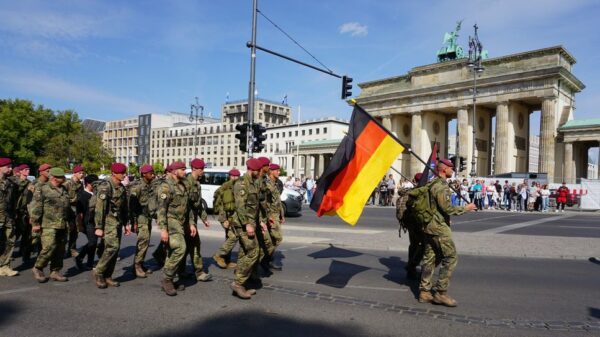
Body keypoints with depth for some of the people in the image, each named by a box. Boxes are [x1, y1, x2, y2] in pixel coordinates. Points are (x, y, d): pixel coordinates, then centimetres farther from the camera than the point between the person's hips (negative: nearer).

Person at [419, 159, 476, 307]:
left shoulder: (433, 184, 15)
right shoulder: (442, 186, -16)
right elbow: (447, 208, -19)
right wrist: (465, 208, -7)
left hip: (429, 226, 10)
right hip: (439, 228, -10)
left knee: (429, 258, 10)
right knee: (450, 258, -4)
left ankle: (424, 292, 13)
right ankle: (440, 293, -2)